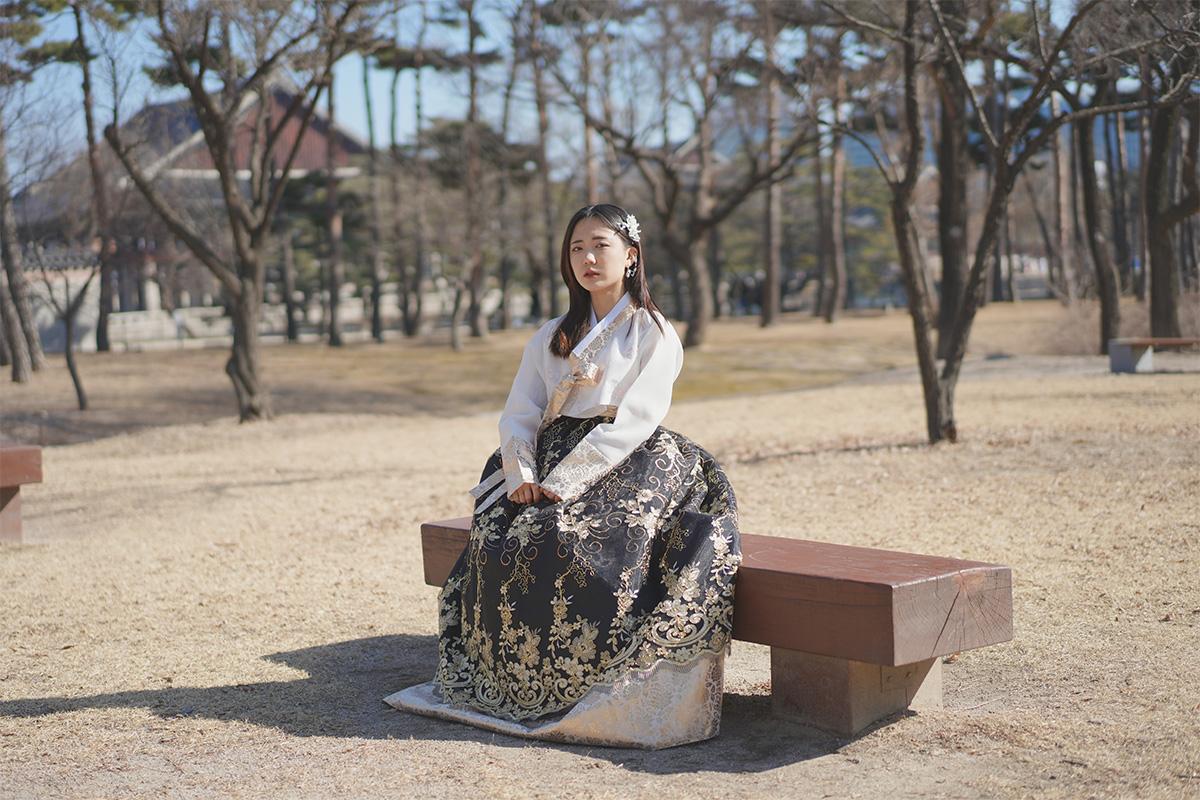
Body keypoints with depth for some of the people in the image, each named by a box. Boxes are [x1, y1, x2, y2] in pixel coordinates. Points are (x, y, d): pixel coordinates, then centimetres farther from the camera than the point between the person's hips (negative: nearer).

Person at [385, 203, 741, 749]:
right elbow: (518, 414, 10)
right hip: (550, 465, 5)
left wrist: (561, 484, -19)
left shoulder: (656, 336, 1)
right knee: (497, 545, -20)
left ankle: (582, 693, -21)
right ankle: (508, 684, -10)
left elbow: (632, 423, -11)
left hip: (624, 471, -5)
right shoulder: (552, 337, 18)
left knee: (573, 547, -32)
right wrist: (522, 476, -11)